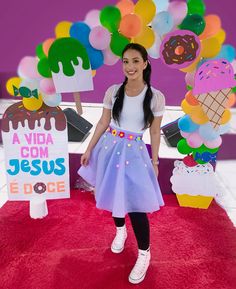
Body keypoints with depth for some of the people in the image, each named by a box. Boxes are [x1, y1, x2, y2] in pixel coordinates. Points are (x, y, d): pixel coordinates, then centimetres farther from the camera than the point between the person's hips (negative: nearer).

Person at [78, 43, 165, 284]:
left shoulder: (156, 97, -8)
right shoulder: (113, 91, -3)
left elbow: (155, 132, -1)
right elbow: (103, 123, 5)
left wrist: (154, 161, 2)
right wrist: (89, 149, 6)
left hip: (134, 152, -3)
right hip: (110, 147, 3)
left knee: (136, 203, -3)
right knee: (114, 195, 17)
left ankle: (144, 254, 20)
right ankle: (120, 230, 47)